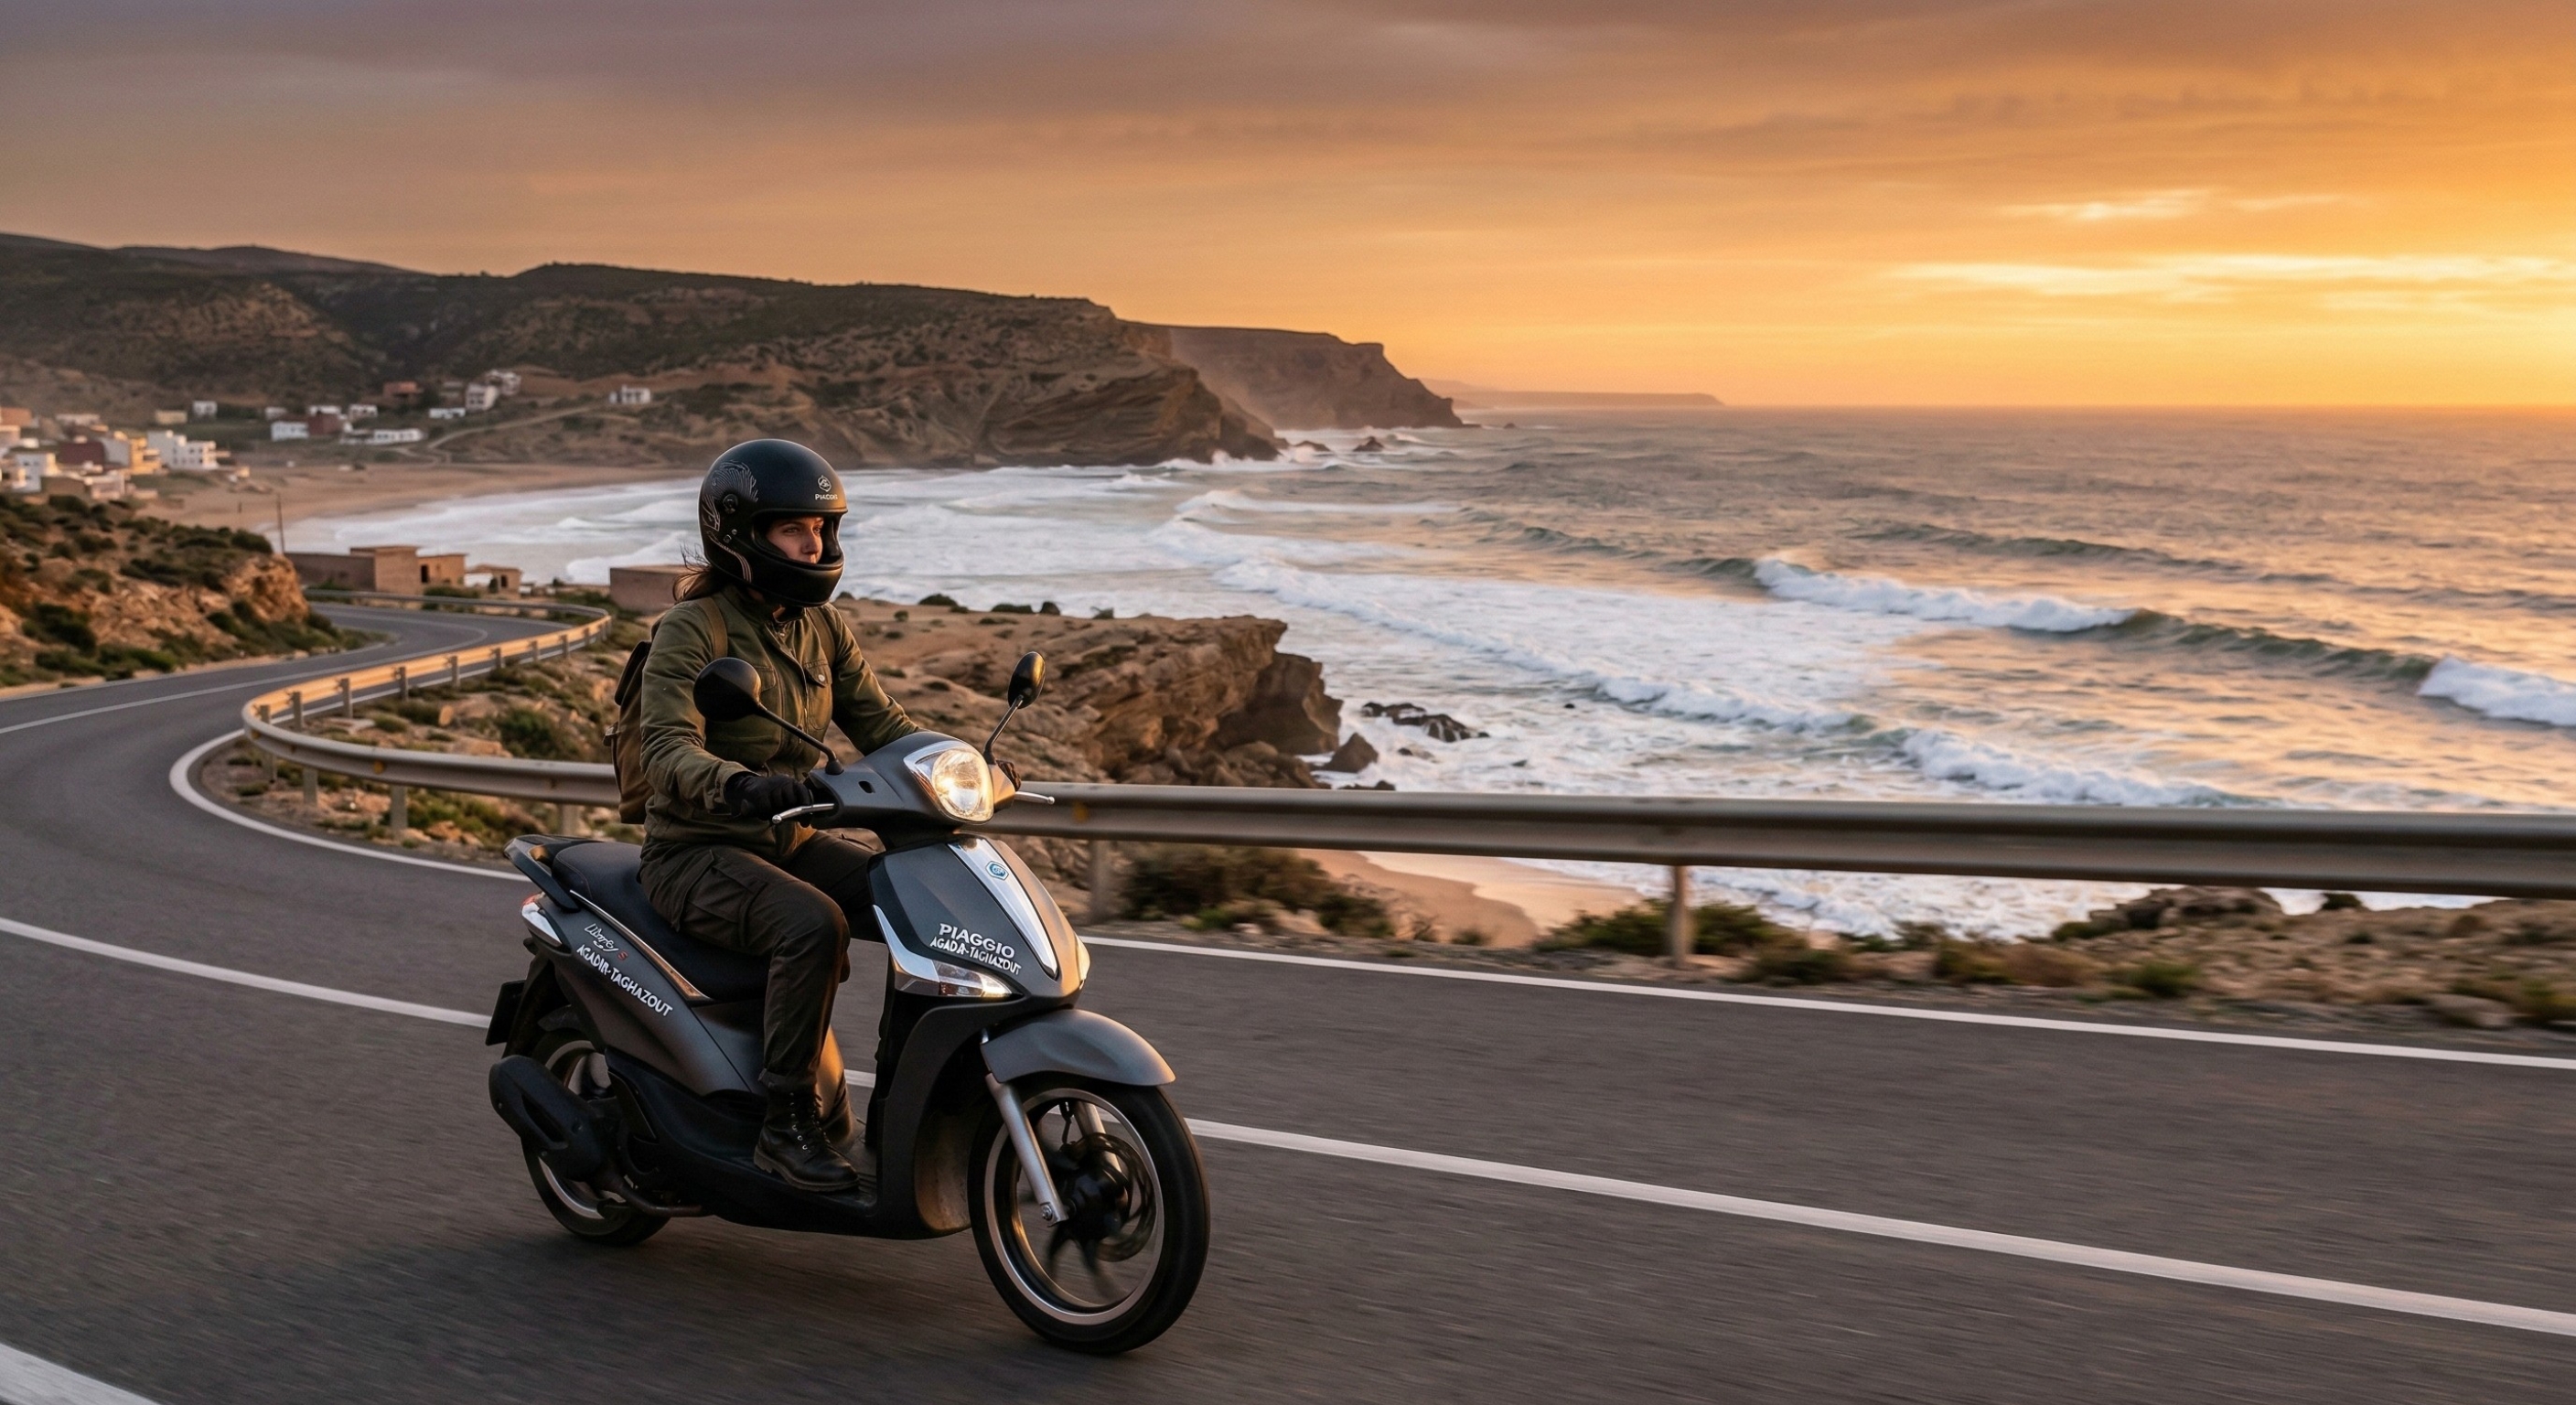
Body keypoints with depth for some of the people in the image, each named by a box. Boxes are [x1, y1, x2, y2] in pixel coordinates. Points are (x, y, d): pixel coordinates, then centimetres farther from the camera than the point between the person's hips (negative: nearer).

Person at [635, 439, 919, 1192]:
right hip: (697, 854, -7)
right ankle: (786, 1122, -21)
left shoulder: (821, 627, 7)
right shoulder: (691, 628, -14)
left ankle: (897, 1107, -3)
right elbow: (669, 753, -26)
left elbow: (880, 722, 6)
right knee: (814, 927, -35)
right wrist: (745, 786, -46)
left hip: (790, 843, 7)